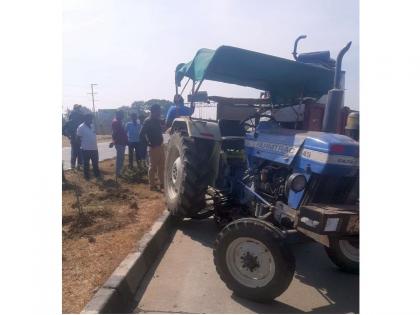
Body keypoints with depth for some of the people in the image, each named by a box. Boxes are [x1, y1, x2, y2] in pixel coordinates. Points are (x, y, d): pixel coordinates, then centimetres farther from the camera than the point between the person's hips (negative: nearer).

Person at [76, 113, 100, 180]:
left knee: (95, 162, 16)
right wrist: (82, 145, -8)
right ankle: (86, 176, 20)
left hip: (94, 148, 6)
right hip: (86, 149, -6)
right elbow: (79, 138, -10)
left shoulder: (92, 126, 7)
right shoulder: (81, 127, -12)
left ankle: (97, 174, 30)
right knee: (86, 163, 8)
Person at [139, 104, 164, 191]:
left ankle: (162, 183, 24)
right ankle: (152, 185, 9)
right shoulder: (148, 121, -12)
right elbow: (141, 134, -18)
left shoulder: (157, 120, 11)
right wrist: (149, 143, -14)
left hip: (160, 145, 8)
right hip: (153, 147, -8)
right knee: (152, 166, 0)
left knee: (161, 166, 13)